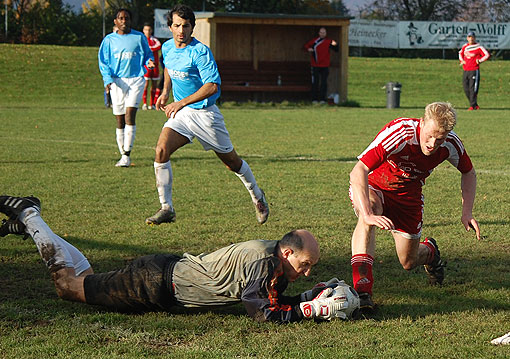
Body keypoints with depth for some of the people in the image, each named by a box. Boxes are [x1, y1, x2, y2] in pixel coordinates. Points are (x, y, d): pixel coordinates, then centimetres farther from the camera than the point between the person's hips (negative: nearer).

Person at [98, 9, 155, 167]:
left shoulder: (139, 37, 8)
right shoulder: (109, 40, 10)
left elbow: (147, 55, 17)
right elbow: (103, 61, 9)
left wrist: (149, 62, -7)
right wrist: (108, 79, -7)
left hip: (135, 80, -2)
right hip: (117, 82, 2)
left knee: (130, 115, -17)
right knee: (120, 120, 2)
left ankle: (127, 155, -17)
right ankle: (123, 155, 11)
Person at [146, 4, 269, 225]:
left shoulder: (200, 52, -21)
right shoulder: (167, 48, 2)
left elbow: (212, 86, -27)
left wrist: (181, 103, -29)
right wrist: (165, 92, 14)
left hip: (204, 113, -5)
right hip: (180, 113, 5)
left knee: (231, 161, 8)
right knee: (161, 150, -19)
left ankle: (257, 196, 36)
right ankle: (166, 208, -15)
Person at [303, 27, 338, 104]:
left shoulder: (328, 41, 0)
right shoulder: (314, 40, 4)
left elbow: (336, 49, -7)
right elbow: (306, 45, 14)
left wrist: (335, 44, -29)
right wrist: (308, 49, -9)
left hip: (325, 66, -1)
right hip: (315, 65, 1)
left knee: (324, 82, 1)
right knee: (315, 82, 3)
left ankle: (323, 98, 6)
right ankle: (314, 99, 8)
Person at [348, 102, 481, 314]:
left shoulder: (451, 144, -21)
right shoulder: (398, 133, -36)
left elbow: (468, 173, 2)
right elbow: (358, 172, -41)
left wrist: (467, 212, -10)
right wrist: (367, 215, -52)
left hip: (408, 193, 4)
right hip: (373, 186, -4)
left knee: (409, 262, 5)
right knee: (368, 218, -38)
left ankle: (429, 251, 43)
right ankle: (361, 288, -40)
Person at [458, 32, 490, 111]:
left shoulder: (479, 47, -7)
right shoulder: (465, 46, 12)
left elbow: (487, 55, -11)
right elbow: (460, 53, 31)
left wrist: (479, 60, -14)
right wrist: (461, 60, 16)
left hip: (474, 71, -7)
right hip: (465, 71, 7)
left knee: (473, 89, -10)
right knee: (466, 89, 8)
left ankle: (472, 106, -8)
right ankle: (475, 105, 19)